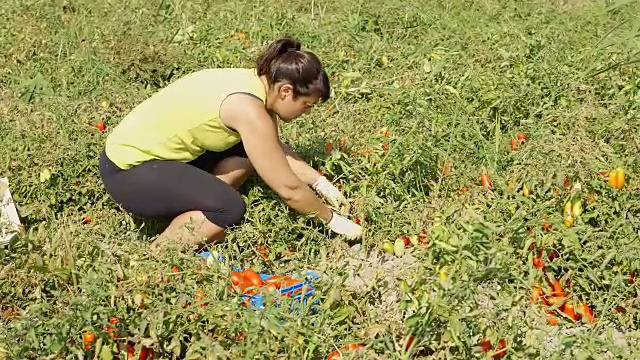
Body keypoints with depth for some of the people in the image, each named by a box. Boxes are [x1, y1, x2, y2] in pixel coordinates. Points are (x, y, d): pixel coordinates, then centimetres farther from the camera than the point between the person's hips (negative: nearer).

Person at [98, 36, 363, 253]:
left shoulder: (256, 83, 1)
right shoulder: (249, 109, -26)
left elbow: (276, 151, 14)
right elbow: (289, 189, -20)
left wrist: (320, 182, 8)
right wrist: (331, 219, -7)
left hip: (143, 148, 10)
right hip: (128, 169, -9)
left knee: (249, 151, 4)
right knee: (229, 208, -24)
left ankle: (195, 218, 6)